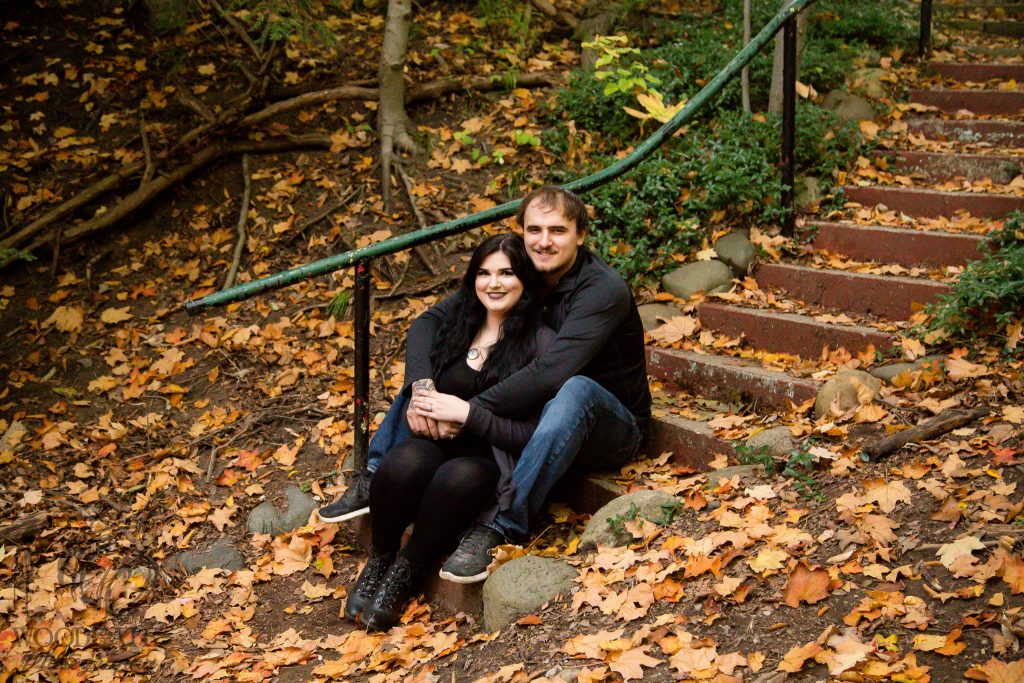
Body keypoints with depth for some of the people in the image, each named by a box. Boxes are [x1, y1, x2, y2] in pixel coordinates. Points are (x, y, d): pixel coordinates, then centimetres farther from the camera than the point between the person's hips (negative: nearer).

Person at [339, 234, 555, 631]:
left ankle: (403, 577, -16)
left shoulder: (541, 344, -5)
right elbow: (422, 381, 18)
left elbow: (531, 435, -11)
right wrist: (420, 392, -7)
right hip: (438, 444, 4)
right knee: (404, 463, -32)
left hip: (492, 463, -3)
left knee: (456, 479, -38)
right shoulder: (456, 321, 11)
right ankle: (378, 563, -8)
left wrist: (466, 414, -16)